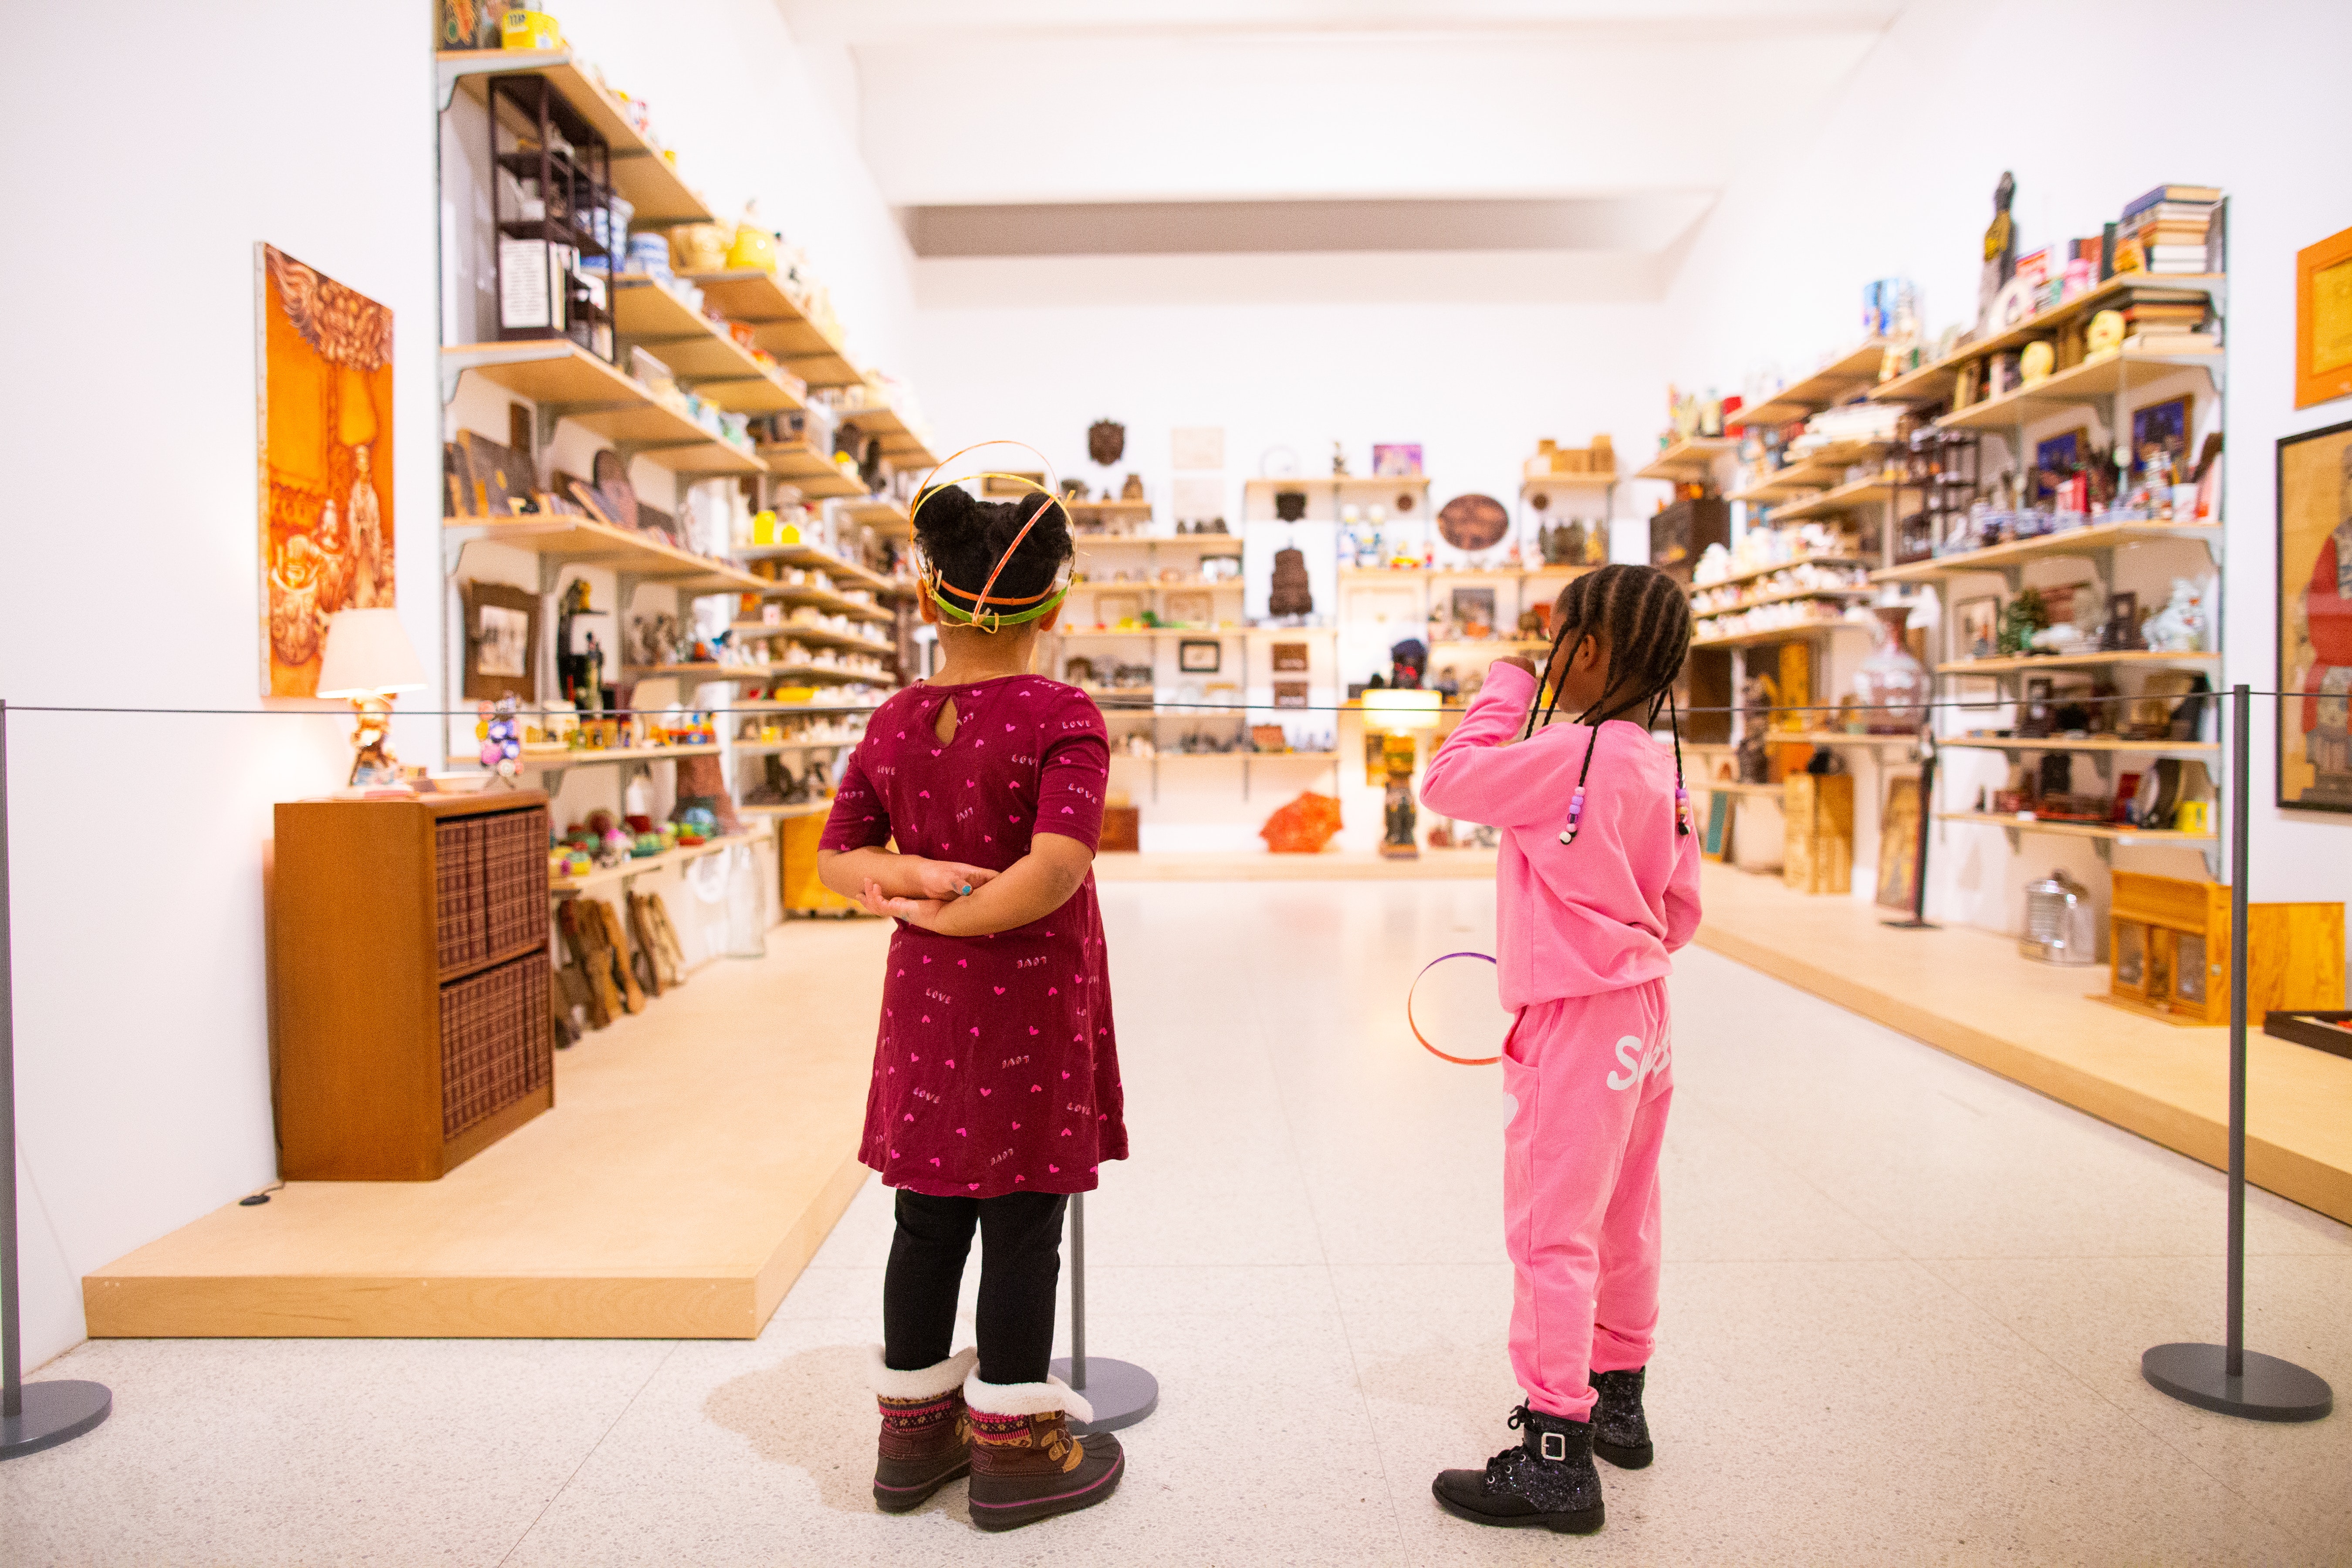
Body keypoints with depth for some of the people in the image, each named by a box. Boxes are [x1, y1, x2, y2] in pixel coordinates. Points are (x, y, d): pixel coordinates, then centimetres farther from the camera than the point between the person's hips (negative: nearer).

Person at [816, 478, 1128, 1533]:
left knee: (927, 1220, 16)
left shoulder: (892, 723, 4)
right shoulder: (1062, 717, -13)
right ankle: (1013, 1451, 22)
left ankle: (914, 1432, 31)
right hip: (1031, 1009, -5)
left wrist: (908, 875, -7)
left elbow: (835, 858, 7)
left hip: (925, 1005, 5)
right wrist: (948, 916, -13)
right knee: (1021, 1227, 7)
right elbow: (1057, 866, -24)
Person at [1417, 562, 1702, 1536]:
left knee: (1552, 1233, -1)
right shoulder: (1659, 766, 8)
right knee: (1622, 1221, 21)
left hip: (1576, 1021, -9)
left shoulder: (1567, 755, -19)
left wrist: (1505, 693, -4)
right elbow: (1681, 909, 12)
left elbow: (1447, 781, -14)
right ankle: (1618, 1400, 37)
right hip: (1640, 1014, 9)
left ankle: (1557, 1455, 7)